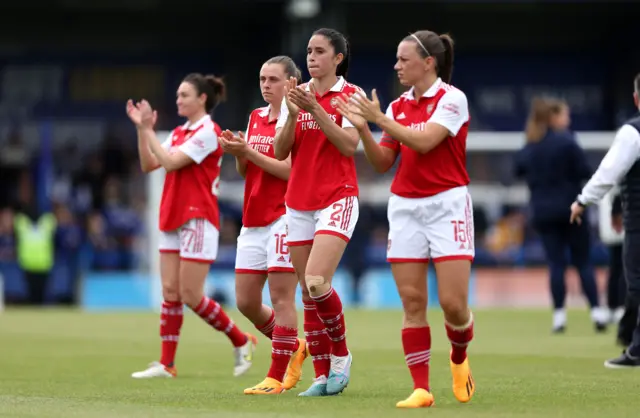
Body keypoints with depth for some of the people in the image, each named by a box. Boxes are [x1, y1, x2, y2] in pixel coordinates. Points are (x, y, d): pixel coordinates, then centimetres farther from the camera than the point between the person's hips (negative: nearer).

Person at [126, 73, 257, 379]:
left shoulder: (208, 132, -11)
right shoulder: (179, 133, 14)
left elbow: (171, 162, -19)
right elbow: (148, 165, 11)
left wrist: (148, 130, -12)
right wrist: (141, 129, 2)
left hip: (198, 220, -8)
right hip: (172, 220, 8)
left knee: (190, 295, -7)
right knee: (170, 293, 3)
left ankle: (241, 341, 10)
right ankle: (166, 364, 4)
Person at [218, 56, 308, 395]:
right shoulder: (255, 118, 15)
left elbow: (290, 169, -16)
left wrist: (249, 152, -19)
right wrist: (238, 154, -2)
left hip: (284, 217, -8)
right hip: (253, 220, 8)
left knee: (281, 298, -8)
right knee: (246, 302, 8)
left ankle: (276, 377, -4)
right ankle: (294, 347, 28)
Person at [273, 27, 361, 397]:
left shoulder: (351, 95, -3)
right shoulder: (297, 94, 9)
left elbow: (350, 145, -15)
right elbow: (280, 152, 3)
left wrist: (315, 109, -20)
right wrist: (293, 113, -13)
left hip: (337, 198, -5)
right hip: (299, 202, 5)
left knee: (317, 283, -20)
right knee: (308, 294, 4)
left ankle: (341, 354, 2)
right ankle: (323, 375, 10)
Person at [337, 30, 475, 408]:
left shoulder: (451, 98, -8)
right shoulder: (398, 107, 10)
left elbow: (424, 142, -20)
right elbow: (382, 163, 10)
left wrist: (380, 119, -17)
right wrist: (363, 128, -4)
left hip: (446, 204, -5)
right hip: (405, 206, 5)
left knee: (453, 302, -9)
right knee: (412, 301, -2)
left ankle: (459, 358, 22)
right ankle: (421, 389, 0)